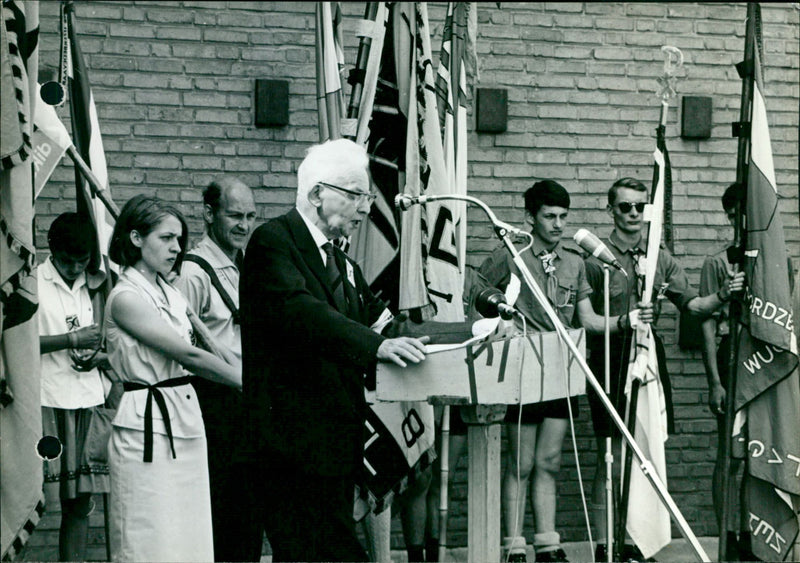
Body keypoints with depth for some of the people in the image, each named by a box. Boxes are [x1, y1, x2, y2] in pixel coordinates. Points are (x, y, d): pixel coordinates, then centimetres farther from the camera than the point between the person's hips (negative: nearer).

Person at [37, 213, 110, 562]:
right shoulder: (33, 282, -1)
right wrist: (73, 340, -14)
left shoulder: (95, 285, 14)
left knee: (80, 500, 6)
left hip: (88, 399, 5)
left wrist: (98, 357, 0)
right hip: (46, 401, -5)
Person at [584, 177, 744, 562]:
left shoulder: (661, 259, 12)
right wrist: (622, 322, -21)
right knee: (611, 459, -3)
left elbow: (693, 305, 6)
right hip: (611, 361, -4)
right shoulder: (596, 259, -3)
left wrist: (722, 296, -13)